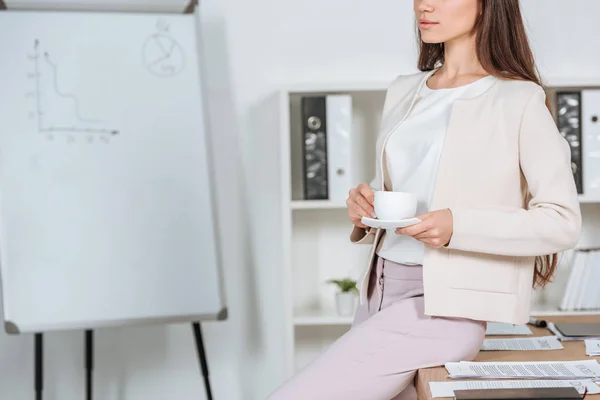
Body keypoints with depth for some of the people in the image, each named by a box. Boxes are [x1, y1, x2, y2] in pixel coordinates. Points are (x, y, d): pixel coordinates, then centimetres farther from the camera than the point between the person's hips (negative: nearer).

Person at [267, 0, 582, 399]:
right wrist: (365, 204, -1)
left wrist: (457, 226, -21)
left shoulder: (519, 100, -7)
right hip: (380, 289, 7)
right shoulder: (404, 92, 13)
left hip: (444, 304, -7)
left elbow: (563, 223, -9)